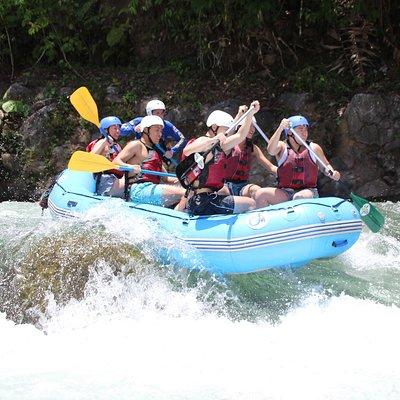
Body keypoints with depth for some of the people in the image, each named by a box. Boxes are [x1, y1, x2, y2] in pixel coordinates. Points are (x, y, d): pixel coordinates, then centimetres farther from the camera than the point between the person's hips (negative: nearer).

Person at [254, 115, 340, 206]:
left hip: (308, 191, 0)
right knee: (261, 194, -23)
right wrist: (280, 129, -26)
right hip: (284, 192, 1)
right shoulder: (282, 147, 6)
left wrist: (332, 173, -4)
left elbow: (325, 166, 20)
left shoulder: (314, 148, 12)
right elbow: (271, 150, -16)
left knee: (300, 197, -36)